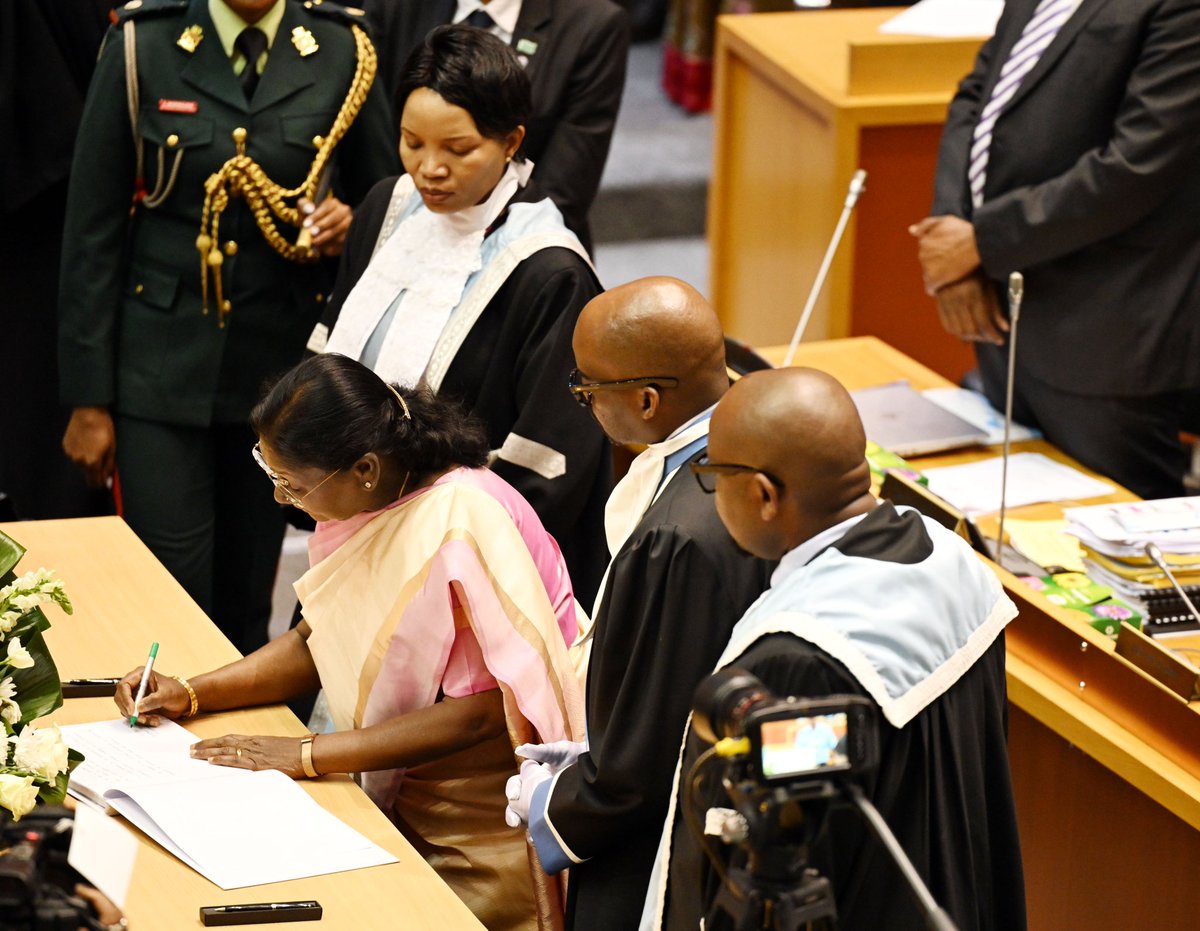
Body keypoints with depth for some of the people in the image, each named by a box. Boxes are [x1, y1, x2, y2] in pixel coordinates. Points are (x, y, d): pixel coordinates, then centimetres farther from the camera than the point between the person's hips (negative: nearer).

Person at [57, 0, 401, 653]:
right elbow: (92, 231, -1)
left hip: (281, 368, 2)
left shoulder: (342, 53, 1)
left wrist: (353, 225, -12)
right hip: (163, 368, -2)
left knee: (247, 603, 10)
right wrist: (87, 398, -3)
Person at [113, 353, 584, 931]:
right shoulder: (363, 503, 1)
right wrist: (193, 694, 0)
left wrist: (304, 755, -23)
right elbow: (320, 642, 14)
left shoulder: (465, 521, -24)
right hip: (402, 801, 7)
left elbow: (483, 710, -25)